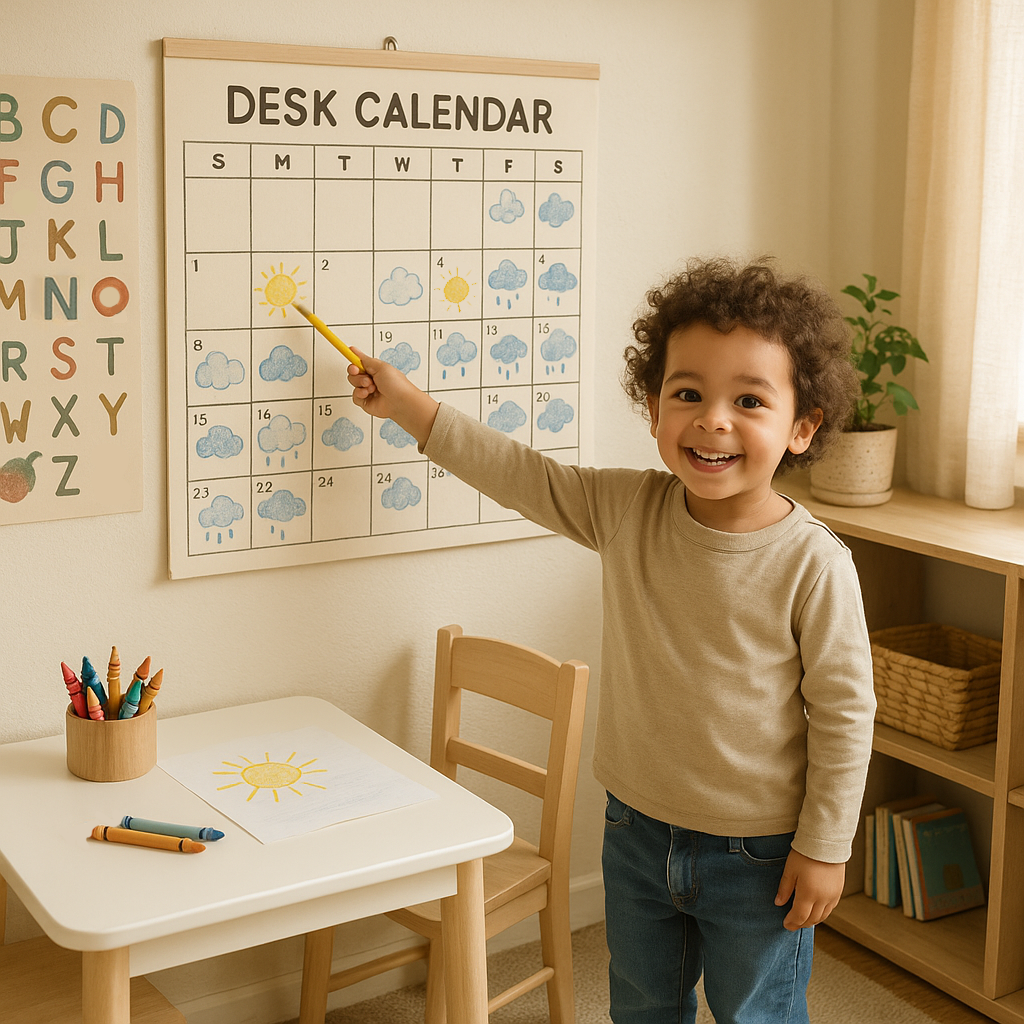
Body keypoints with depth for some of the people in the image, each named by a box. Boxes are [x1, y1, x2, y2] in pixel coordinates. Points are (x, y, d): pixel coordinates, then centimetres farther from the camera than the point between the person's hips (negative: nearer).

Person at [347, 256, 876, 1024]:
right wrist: (407, 405, 4)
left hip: (757, 853, -4)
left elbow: (844, 711, -15)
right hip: (638, 828, 5)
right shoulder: (627, 510, -9)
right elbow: (523, 475, 3)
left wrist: (824, 847, -10)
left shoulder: (813, 564, -22)